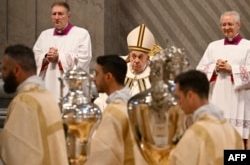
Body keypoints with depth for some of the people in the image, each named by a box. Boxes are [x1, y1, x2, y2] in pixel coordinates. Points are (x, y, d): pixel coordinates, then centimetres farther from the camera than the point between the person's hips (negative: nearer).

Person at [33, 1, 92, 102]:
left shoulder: (82, 34, 4)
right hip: (47, 88, 4)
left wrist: (59, 57, -9)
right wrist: (46, 58, -9)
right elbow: (34, 58, 11)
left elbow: (82, 60, -8)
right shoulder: (44, 35, 19)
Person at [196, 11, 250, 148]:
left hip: (238, 102, -3)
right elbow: (200, 71, 11)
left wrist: (231, 69, -11)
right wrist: (214, 68, -6)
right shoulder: (213, 46, 16)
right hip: (216, 101, 4)